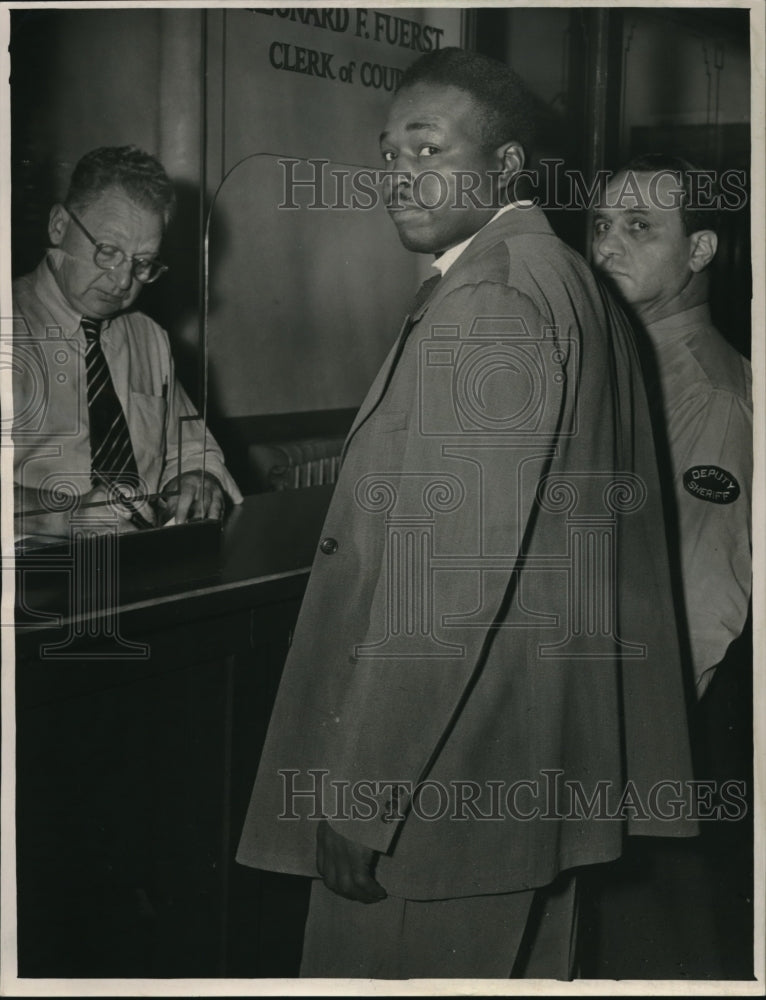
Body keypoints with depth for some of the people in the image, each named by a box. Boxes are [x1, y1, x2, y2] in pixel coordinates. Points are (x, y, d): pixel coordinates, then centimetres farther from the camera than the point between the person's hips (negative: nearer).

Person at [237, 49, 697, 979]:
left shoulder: (487, 305, -17)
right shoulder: (569, 285, 13)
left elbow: (452, 570, -23)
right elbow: (616, 534, 17)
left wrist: (361, 796, -19)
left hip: (446, 782, -10)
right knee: (520, 969, 19)